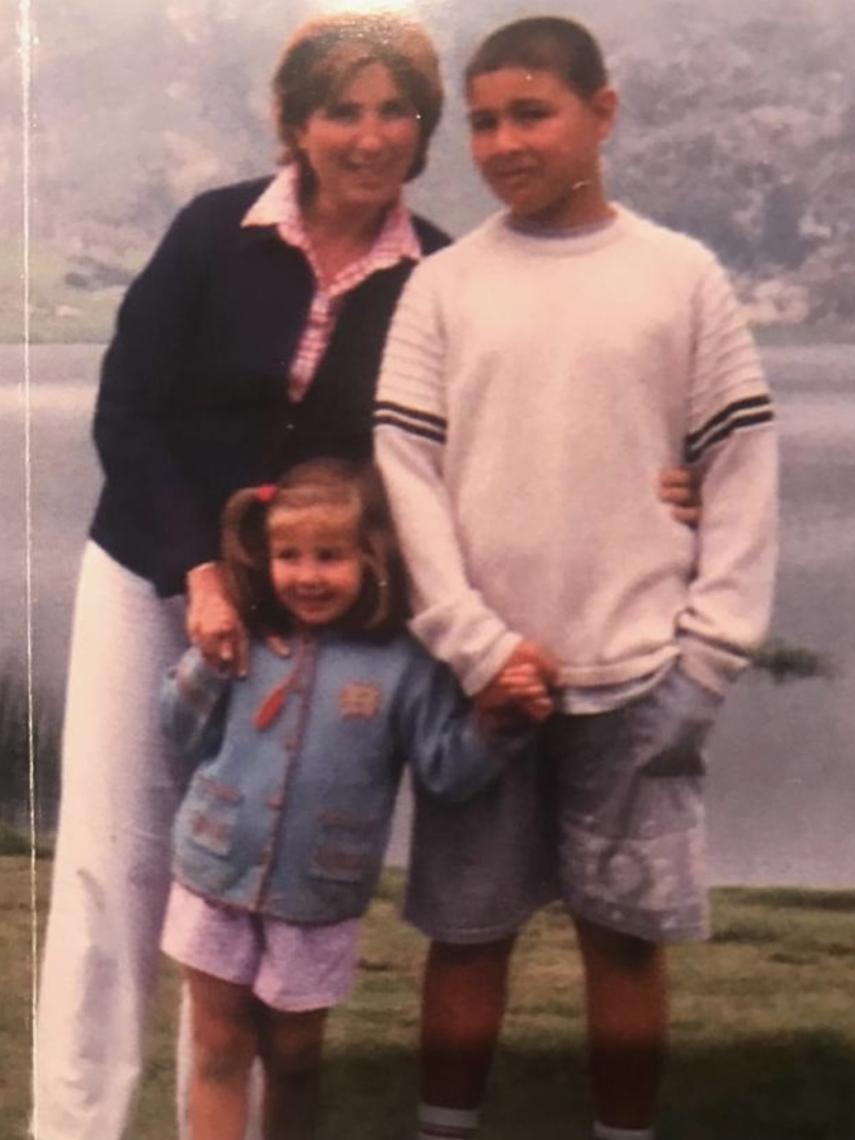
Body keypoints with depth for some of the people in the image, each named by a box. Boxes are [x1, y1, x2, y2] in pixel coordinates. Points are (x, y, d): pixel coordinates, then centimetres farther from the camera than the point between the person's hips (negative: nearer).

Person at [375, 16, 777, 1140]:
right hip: (480, 675, 1)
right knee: (467, 933, 9)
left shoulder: (685, 275, 3)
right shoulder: (443, 284, 4)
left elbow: (741, 469, 3)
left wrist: (709, 655, -4)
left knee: (626, 934, 8)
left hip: (639, 681, 0)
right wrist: (475, 643, -10)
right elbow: (403, 468, -1)